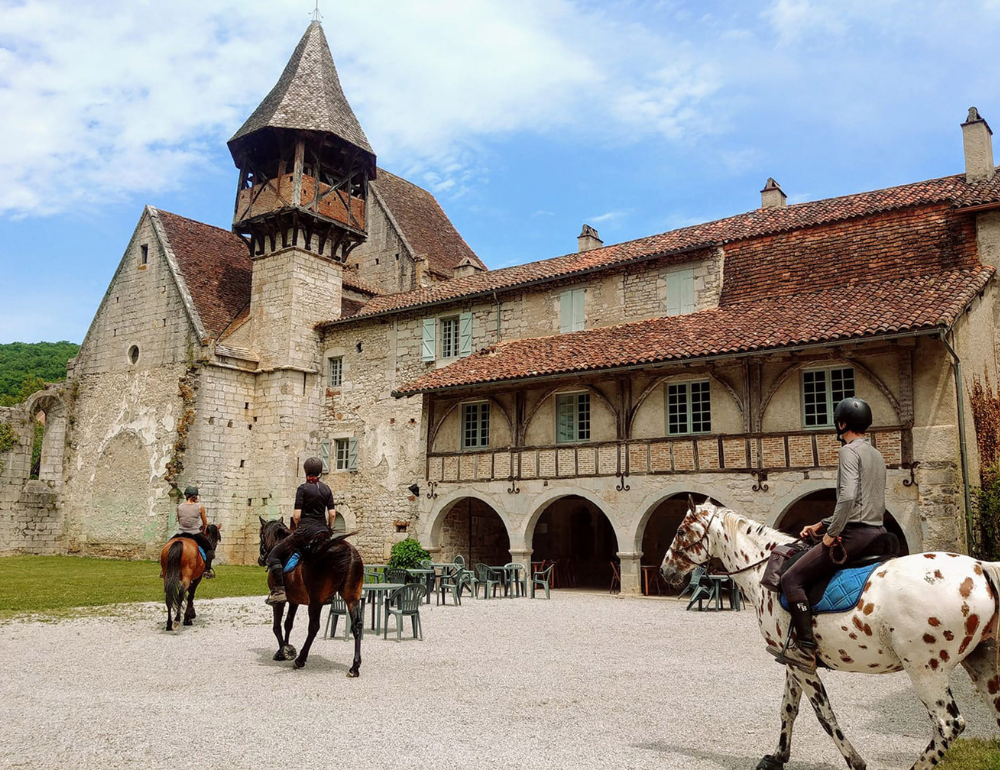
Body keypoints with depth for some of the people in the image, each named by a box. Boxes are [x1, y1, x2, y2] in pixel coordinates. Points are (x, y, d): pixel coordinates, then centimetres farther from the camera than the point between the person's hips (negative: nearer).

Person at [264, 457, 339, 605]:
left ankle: (279, 590, -9)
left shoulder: (303, 488, -6)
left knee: (273, 555, 3)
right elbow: (332, 514, 3)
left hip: (305, 530, -6)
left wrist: (297, 527, 9)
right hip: (323, 531, 6)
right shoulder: (326, 489, 8)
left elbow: (297, 516, -10)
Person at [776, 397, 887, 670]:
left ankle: (807, 650, -19)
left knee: (791, 579, -11)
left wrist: (831, 534, -14)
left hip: (854, 534, -10)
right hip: (878, 532, 10)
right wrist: (821, 525, 21)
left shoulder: (849, 451, -9)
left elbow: (847, 497, -24)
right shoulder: (876, 455, 20)